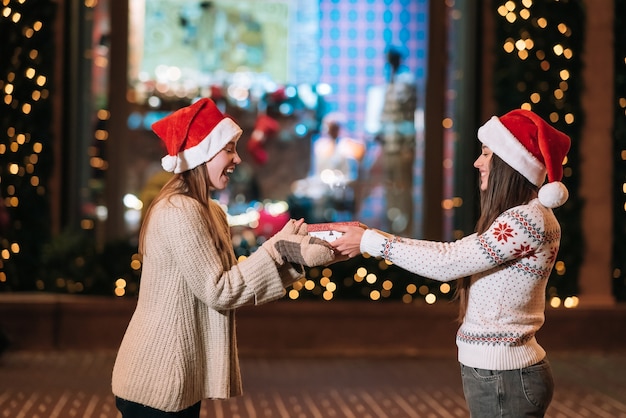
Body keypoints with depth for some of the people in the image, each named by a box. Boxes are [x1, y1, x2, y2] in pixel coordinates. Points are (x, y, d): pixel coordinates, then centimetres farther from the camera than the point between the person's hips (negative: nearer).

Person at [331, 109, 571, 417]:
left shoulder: (528, 219, -18)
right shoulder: (522, 217, 14)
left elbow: (447, 263, -19)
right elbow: (454, 252, 12)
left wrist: (371, 242, -10)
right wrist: (370, 236, 8)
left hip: (503, 379, -9)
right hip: (494, 372, 9)